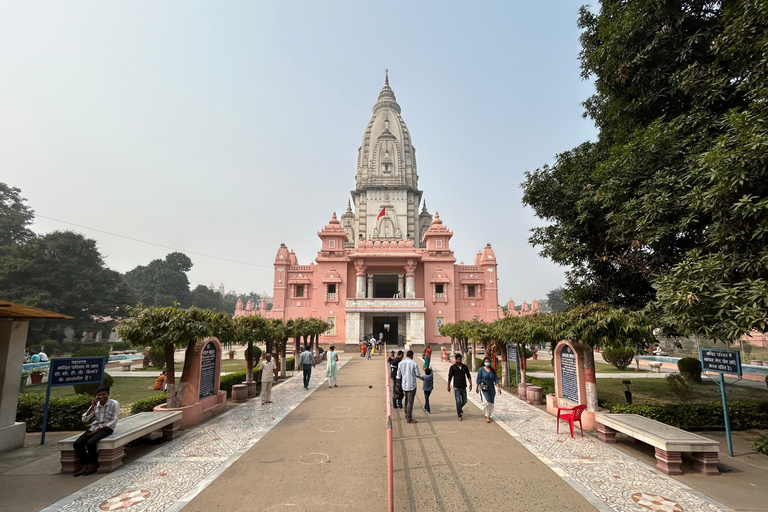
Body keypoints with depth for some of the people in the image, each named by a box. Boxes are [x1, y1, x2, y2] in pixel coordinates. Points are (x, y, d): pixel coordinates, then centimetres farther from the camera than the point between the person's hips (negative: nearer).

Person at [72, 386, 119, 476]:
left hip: (107, 428, -6)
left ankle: (93, 464, -7)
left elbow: (114, 421, -10)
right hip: (95, 427, 6)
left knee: (90, 442, -30)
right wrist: (92, 407, -10)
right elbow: (84, 419, 2)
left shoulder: (114, 404, -7)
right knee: (77, 444, -17)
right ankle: (85, 465, -3)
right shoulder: (95, 405, 8)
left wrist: (98, 429, -16)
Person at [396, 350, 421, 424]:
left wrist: (398, 384, 17)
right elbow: (418, 374, -9)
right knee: (410, 402, 1)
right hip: (411, 385, -6)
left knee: (407, 400, 21)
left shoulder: (400, 363, 1)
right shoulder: (414, 363, -14)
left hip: (404, 385, 6)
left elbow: (398, 375, 6)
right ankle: (409, 419, 5)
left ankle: (406, 415, 32)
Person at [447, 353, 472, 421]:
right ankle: (459, 416, 7)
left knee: (464, 401, 12)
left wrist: (470, 384, -6)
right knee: (458, 402, -4)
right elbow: (450, 377, -1)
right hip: (456, 387, -3)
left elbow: (468, 376, 5)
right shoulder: (452, 367, -5)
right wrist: (448, 386, 0)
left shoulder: (464, 366, 4)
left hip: (463, 387, 3)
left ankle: (460, 408, 42)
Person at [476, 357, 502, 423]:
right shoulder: (481, 370, -3)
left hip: (491, 388, 4)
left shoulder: (492, 370, 7)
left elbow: (495, 379, 4)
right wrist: (477, 388, 2)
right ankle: (487, 416, -8)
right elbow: (479, 379, 0)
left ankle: (487, 415, 28)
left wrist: (499, 387, -4)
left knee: (491, 402, 7)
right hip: (484, 388, -4)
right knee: (488, 401, -18)